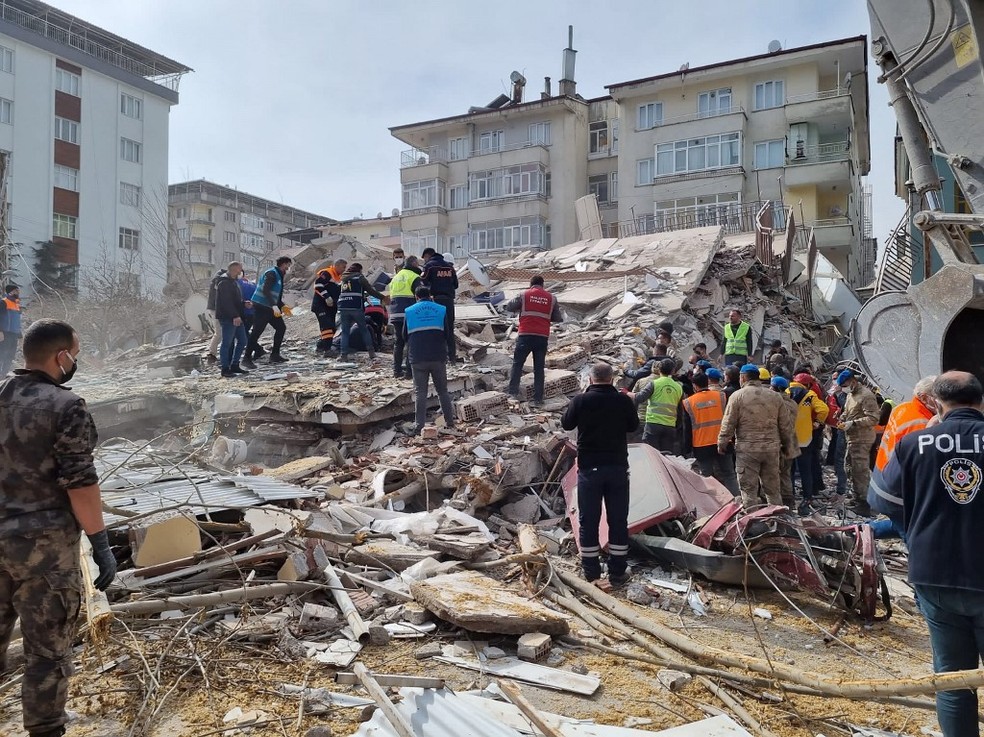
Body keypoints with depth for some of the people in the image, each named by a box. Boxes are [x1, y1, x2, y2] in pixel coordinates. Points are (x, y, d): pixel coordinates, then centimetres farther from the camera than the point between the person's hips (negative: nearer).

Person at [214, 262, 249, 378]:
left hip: (237, 317, 10)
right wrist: (235, 316, -26)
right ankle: (225, 369, -1)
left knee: (242, 341, 12)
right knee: (227, 343, -6)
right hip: (227, 318, -10)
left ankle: (234, 365, 20)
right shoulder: (224, 283, -12)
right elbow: (226, 302, -21)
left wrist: (245, 303, 7)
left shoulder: (234, 282, 19)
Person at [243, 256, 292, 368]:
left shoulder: (279, 275, 18)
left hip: (270, 308, 10)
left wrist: (282, 307, 18)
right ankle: (247, 358, -8)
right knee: (257, 331, -10)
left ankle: (275, 355, 15)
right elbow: (265, 291, -24)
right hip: (262, 307, -10)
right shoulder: (271, 273, -11)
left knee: (281, 328, 10)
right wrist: (274, 306, -31)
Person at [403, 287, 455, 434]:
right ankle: (450, 422, 13)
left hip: (418, 359, -1)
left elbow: (405, 336, 11)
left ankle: (420, 426, -3)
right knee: (443, 391, 12)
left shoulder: (409, 312, 4)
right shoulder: (441, 310, 5)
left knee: (420, 392, 3)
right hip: (438, 357, 1)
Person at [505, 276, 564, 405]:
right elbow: (558, 318, 10)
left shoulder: (524, 295, 1)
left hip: (525, 336, -2)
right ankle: (538, 398, 8)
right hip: (542, 337, 2)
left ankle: (513, 392, 3)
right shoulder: (552, 298, 7)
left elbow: (508, 307, 7)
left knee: (517, 364, 11)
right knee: (539, 368, 9)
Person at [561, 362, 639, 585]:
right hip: (617, 466, 1)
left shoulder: (580, 400, -11)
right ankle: (617, 572, 17)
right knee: (618, 519, 11)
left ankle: (591, 572, 14)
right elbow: (633, 425, 10)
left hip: (589, 467, -1)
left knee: (588, 520, 8)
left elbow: (566, 424, 6)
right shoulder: (624, 401, -7)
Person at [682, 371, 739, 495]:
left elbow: (687, 429, 1)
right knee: (728, 475, 9)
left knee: (706, 477, 7)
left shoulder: (688, 403, -3)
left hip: (701, 446, -1)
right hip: (721, 443, 1)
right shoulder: (721, 396, -1)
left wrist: (687, 450, 7)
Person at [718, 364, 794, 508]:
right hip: (772, 448, 4)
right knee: (773, 489, 15)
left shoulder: (737, 395, -7)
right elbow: (786, 424, 9)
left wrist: (722, 444, 5)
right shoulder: (775, 396, 6)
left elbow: (728, 424, -6)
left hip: (747, 449, -4)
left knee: (749, 490, 3)